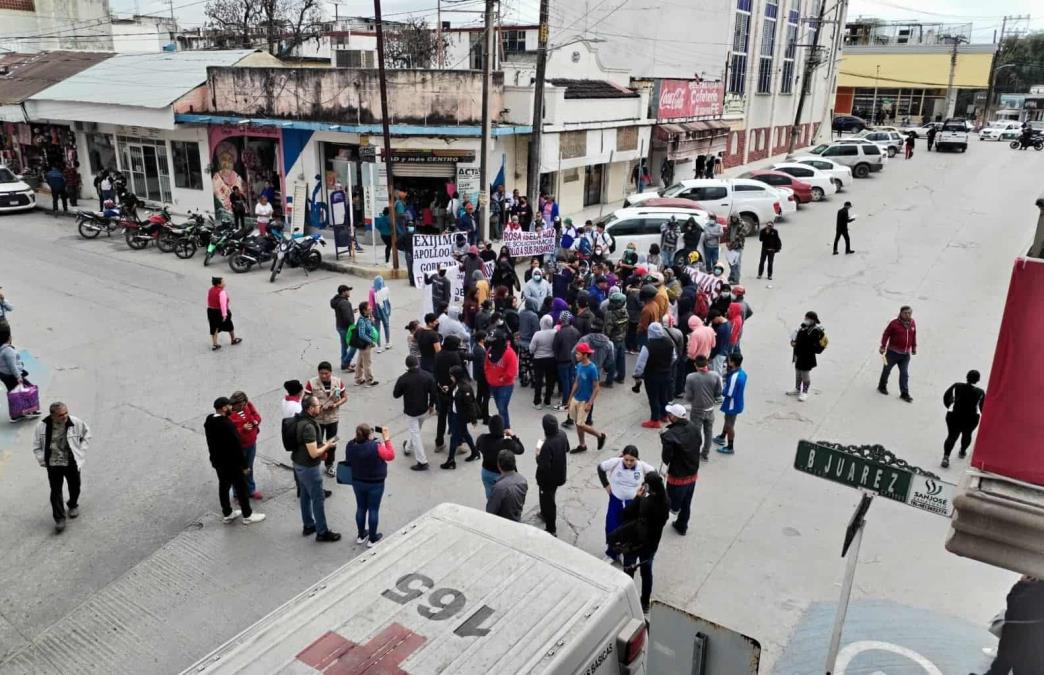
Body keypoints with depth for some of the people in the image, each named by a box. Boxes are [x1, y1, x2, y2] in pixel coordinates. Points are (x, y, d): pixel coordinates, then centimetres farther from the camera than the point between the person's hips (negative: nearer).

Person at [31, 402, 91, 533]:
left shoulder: (76, 423, -13)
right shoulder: (42, 426, -12)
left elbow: (86, 435, 5)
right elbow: (37, 446, 1)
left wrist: (81, 452, -1)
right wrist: (43, 461, -6)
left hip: (72, 463, 1)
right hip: (53, 465, -1)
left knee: (74, 488, 17)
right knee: (55, 491, -1)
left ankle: (73, 505, 46)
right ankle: (59, 518, 8)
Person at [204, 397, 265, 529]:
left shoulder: (209, 421, -3)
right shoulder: (227, 424, -30)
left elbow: (210, 442, 10)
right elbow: (236, 446, -25)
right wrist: (244, 465, -16)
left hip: (217, 461, 8)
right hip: (231, 463, -8)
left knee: (223, 486, 20)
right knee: (241, 488, 7)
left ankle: (227, 514, 34)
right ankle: (248, 515, 19)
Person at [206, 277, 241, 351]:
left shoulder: (210, 290, 4)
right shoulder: (222, 292, -21)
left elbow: (208, 302, 11)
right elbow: (223, 304, -26)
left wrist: (210, 311, 20)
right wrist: (224, 314, -25)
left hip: (211, 311, 7)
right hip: (220, 311, -7)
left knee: (214, 328, 10)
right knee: (229, 325, 15)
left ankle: (214, 344, 10)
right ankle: (233, 340, 32)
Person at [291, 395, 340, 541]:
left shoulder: (300, 419, -1)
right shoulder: (308, 426, -31)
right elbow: (313, 453, -28)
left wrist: (322, 447, 7)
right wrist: (327, 446, -13)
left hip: (298, 463, 9)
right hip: (308, 467, -9)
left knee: (305, 495, 22)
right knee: (318, 499, 4)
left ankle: (308, 525, 37)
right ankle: (322, 532, 16)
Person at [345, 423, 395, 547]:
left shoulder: (350, 445, -12)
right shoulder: (376, 446, -27)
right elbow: (390, 456, -13)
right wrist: (387, 440, -8)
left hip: (357, 482, 5)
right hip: (375, 484, -4)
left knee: (361, 508, 21)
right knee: (373, 509, 11)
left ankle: (361, 535, 36)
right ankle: (372, 539, 23)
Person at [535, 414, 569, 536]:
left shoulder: (547, 445, -37)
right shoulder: (562, 434, -11)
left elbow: (544, 466, -32)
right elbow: (567, 449, 7)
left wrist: (538, 453, -19)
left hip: (548, 478, -8)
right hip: (559, 474, 8)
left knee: (548, 501, 12)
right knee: (547, 497, 33)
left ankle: (551, 529, 27)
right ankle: (545, 513, 57)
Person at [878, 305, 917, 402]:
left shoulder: (912, 323, 1)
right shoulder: (894, 323, -15)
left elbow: (914, 336, 13)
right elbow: (886, 334, -7)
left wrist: (914, 347, 20)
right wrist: (883, 346, -7)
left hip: (906, 354, 3)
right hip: (893, 352, -3)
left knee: (904, 374, 0)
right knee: (887, 370, 14)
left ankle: (904, 393, 6)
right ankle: (882, 386, 34)